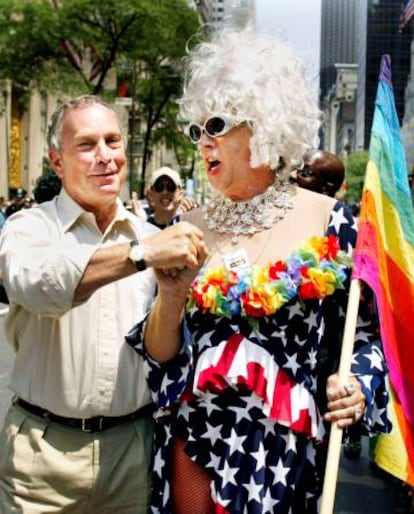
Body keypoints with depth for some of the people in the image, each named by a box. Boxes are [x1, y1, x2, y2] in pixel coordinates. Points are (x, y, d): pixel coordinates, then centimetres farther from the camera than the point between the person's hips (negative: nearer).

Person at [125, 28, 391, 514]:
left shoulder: (328, 220, -7)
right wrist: (170, 299, -15)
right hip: (191, 442, 3)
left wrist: (359, 386, -18)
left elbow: (366, 333, 1)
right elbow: (160, 357, 3)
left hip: (284, 450, -2)